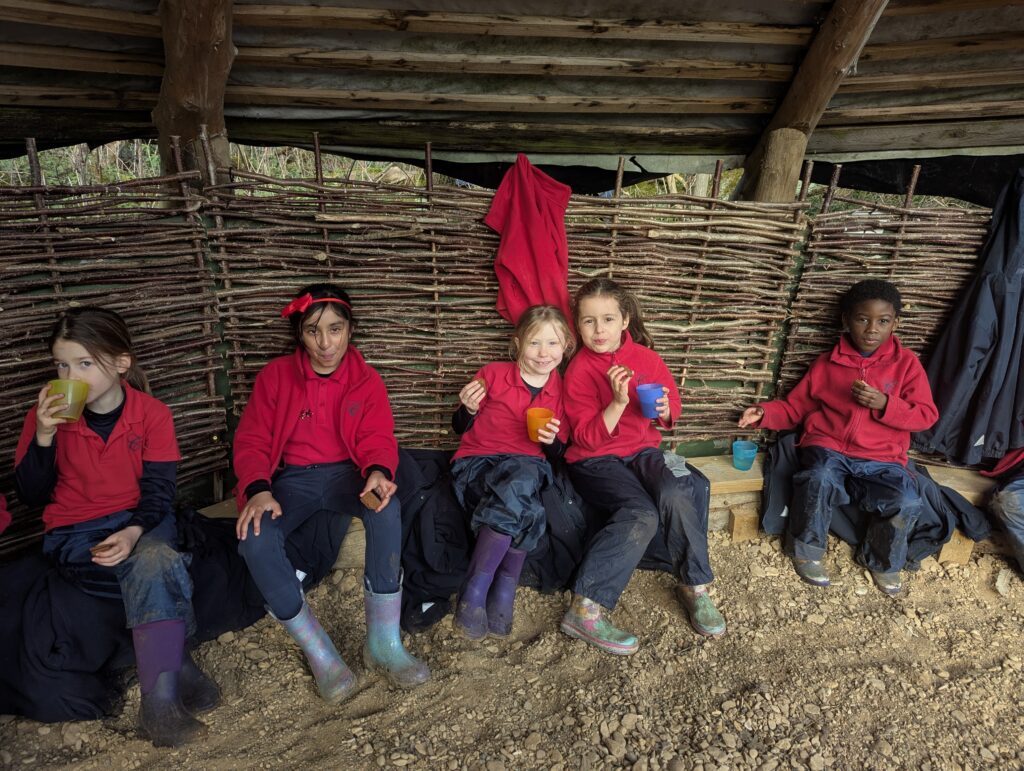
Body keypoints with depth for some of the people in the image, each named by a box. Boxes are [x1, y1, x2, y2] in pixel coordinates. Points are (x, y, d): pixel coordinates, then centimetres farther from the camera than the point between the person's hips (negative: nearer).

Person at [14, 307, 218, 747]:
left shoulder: (152, 414, -5)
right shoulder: (48, 414, -2)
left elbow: (158, 491, -7)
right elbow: (31, 496, -1)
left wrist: (134, 532, -27)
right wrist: (43, 436, -17)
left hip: (141, 521, 1)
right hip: (75, 534, 0)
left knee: (151, 567, -33)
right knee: (158, 569, -31)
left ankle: (160, 701, -26)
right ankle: (176, 664, -17)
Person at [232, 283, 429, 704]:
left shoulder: (366, 380, 3)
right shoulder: (275, 375, 2)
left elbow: (377, 439, -4)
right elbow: (251, 441, -1)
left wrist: (379, 472, -29)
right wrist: (258, 490, -21)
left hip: (344, 472, 0)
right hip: (291, 478, 1)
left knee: (387, 508, -34)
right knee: (254, 539, -31)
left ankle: (383, 642, -22)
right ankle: (318, 651, -15)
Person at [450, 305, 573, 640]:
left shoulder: (561, 389, 7)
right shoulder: (494, 374, -1)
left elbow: (558, 453, 14)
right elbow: (460, 428, 8)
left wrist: (552, 441, -9)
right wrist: (469, 409, -14)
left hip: (529, 465, 3)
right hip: (477, 464, -2)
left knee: (524, 477, -36)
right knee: (528, 510, -35)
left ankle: (476, 588, -25)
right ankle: (505, 590, -18)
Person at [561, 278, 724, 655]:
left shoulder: (645, 357, 3)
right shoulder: (579, 370, -7)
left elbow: (673, 409, 13)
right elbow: (588, 438, -12)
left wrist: (665, 408, -12)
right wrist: (618, 402, -27)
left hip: (642, 450, 4)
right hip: (595, 459, -3)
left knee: (676, 494, -30)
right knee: (641, 515, -31)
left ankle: (696, 588, -10)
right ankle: (585, 610, -26)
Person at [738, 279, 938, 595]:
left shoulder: (906, 364, 5)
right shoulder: (826, 364, 6)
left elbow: (926, 415, 1)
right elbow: (795, 408, 12)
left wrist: (884, 403, -16)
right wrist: (765, 413, -6)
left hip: (882, 460, 1)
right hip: (828, 449, 0)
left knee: (908, 503, -26)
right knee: (821, 480, -34)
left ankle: (880, 560, 9)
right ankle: (807, 550, -4)